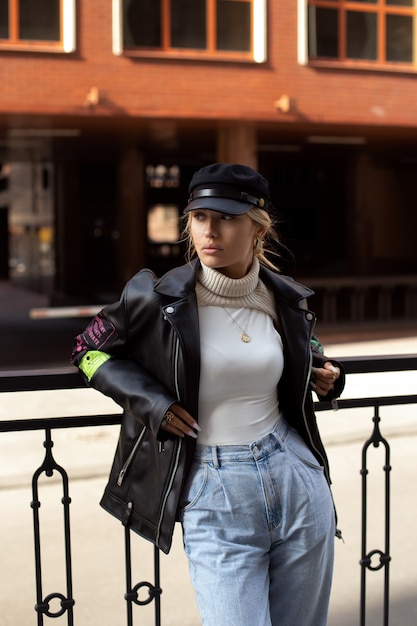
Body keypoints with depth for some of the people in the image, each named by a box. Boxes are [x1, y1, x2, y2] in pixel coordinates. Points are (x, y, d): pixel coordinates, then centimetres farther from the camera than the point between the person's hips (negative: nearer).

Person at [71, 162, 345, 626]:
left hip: (297, 481, 4)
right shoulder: (159, 297, -10)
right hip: (214, 497, -3)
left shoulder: (285, 300, 2)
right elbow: (89, 350, 3)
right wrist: (151, 402, -10)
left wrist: (324, 377, 3)